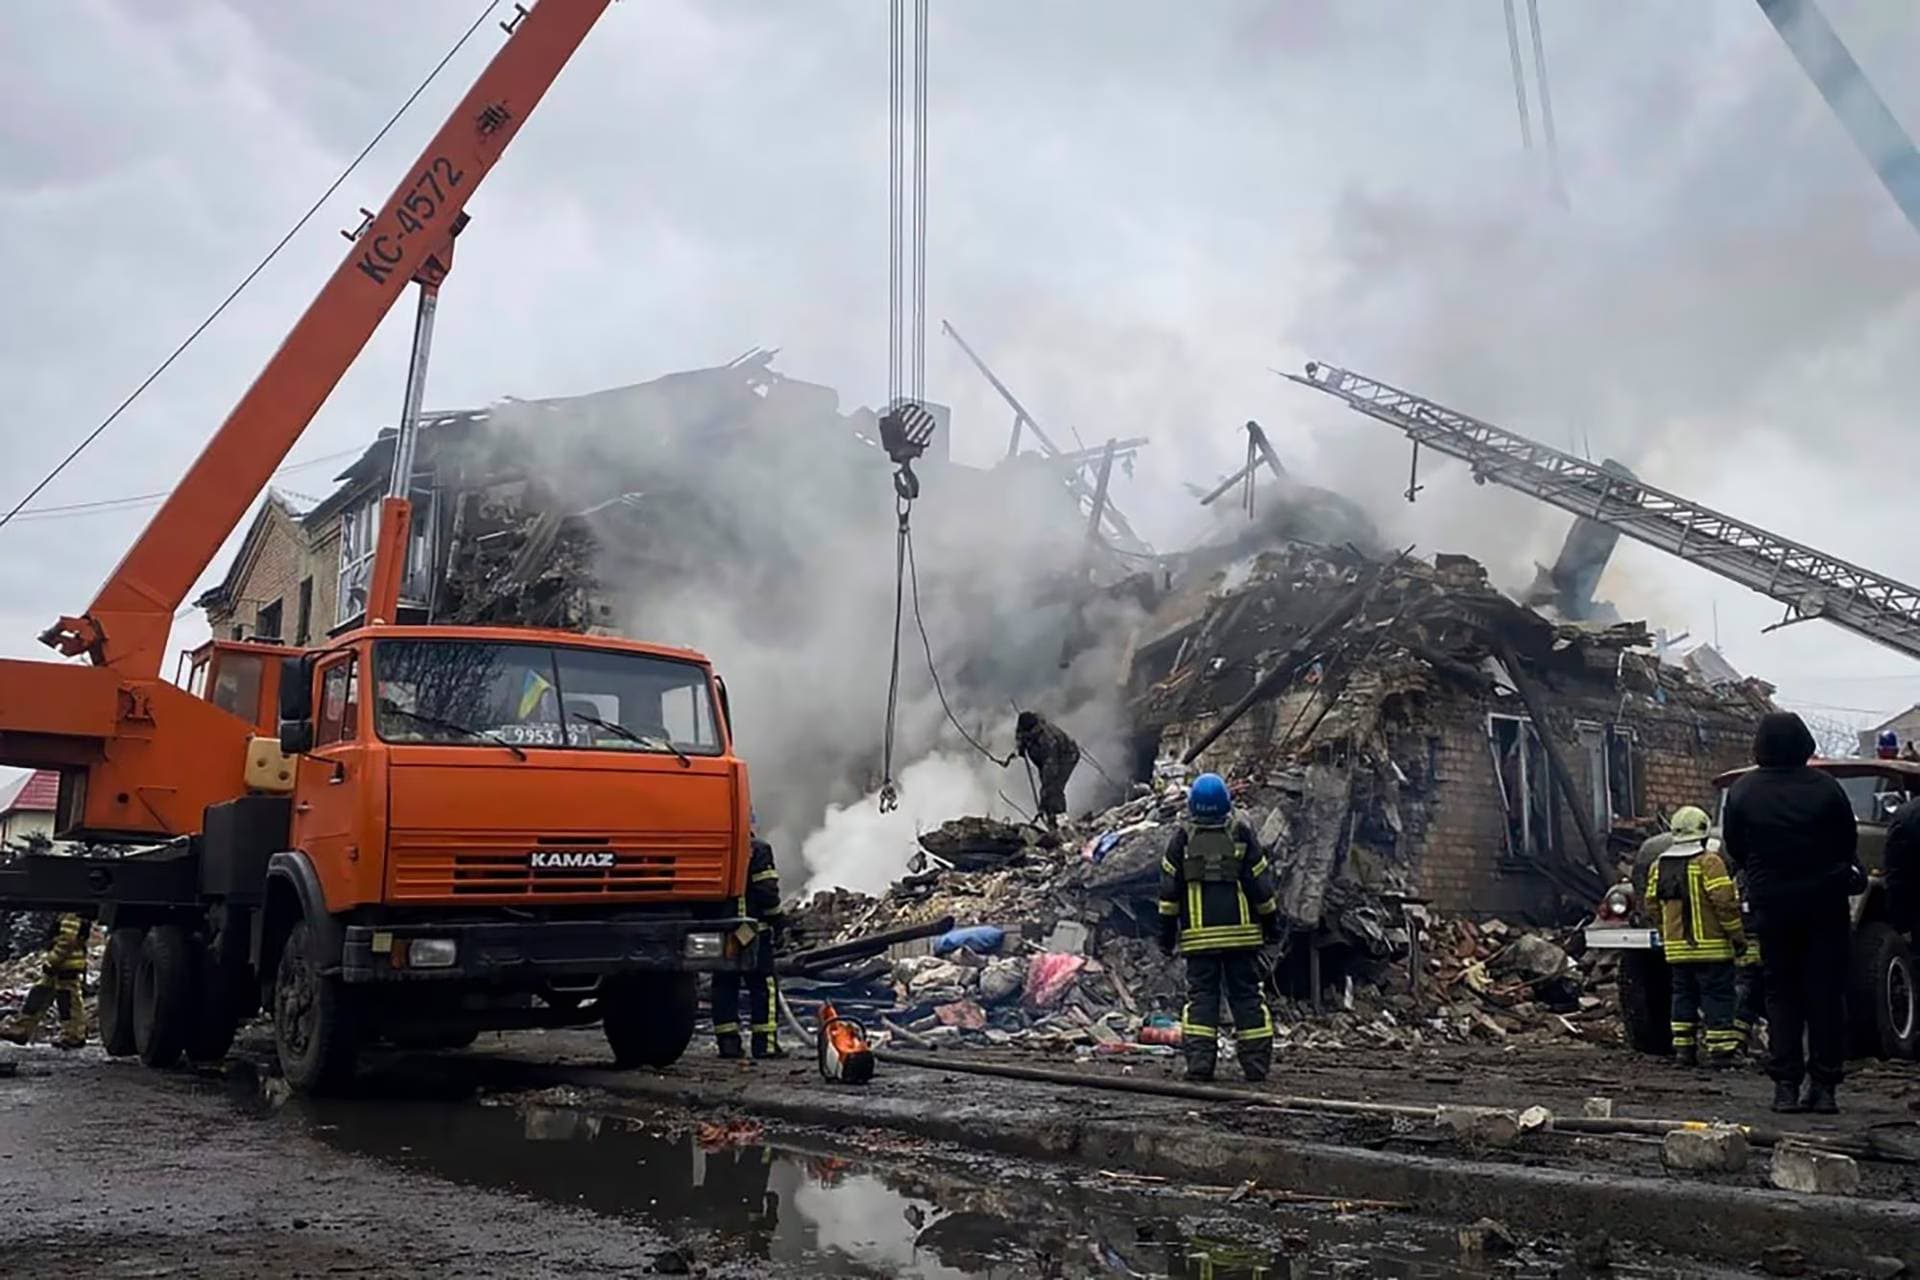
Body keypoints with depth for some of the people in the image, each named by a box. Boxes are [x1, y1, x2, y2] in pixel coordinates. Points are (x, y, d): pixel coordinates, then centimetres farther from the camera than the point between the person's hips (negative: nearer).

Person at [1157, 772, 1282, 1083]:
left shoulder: (1182, 838, -2)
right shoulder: (1242, 833, -2)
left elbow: (1169, 890, 0)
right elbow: (1261, 884, 1)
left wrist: (1167, 932, 8)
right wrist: (1271, 922, 13)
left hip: (1198, 934, 0)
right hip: (1240, 932, 0)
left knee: (1200, 994, 3)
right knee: (1247, 994, 7)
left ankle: (1199, 1061, -5)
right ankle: (1256, 1063, 9)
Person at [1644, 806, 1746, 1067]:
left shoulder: (1658, 866, 9)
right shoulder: (1708, 863, -11)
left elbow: (1653, 906, 14)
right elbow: (1724, 902, -16)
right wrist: (1738, 935, -7)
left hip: (1676, 948, 6)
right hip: (1711, 947, -6)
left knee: (1683, 995, 13)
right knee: (1717, 996, 0)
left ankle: (1683, 1048, 13)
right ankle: (1720, 1050, -1)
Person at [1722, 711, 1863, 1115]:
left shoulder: (1742, 791, -7)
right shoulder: (1824, 786, -10)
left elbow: (1734, 849, 1)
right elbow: (1848, 841, 1)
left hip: (1771, 904, 1)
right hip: (1824, 902, 0)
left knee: (1781, 994, 9)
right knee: (1826, 992, 6)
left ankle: (1786, 1085, 5)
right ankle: (1825, 1086, 6)